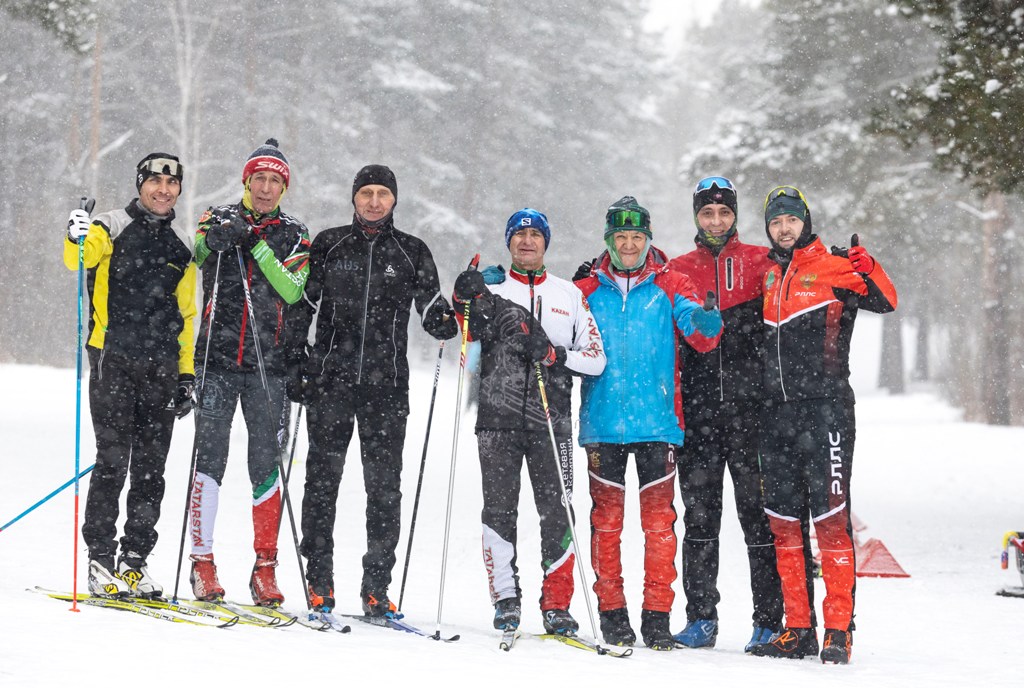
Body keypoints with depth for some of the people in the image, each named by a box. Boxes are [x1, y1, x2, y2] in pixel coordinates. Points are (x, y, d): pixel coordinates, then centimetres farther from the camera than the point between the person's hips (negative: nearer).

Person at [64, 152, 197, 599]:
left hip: (161, 370, 4)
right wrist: (78, 240, -39)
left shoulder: (182, 246, 17)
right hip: (114, 362, -4)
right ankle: (101, 559, -2)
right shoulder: (113, 227, 3)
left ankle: (135, 559, 10)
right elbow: (79, 259, -17)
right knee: (112, 461, -8)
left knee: (151, 469, 4)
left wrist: (186, 374, 16)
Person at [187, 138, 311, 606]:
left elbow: (292, 291, -6)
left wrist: (259, 246, -14)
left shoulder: (295, 235, 9)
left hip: (270, 363, 1)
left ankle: (265, 568, 5)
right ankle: (202, 560, 3)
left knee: (267, 464, 0)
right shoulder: (219, 220, 9)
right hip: (219, 357, -1)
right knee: (209, 457, -4)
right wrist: (221, 236, -27)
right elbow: (194, 260, -10)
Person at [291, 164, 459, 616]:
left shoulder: (412, 252, 8)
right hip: (331, 377, 0)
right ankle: (319, 582, 7)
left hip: (386, 384, 0)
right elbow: (302, 306, 11)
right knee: (323, 476, -1)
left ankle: (376, 587, 5)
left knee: (384, 485, 0)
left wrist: (453, 320, -13)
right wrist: (295, 366, 4)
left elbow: (434, 318, 9)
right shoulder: (328, 245, 8)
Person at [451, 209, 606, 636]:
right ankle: (505, 599, 6)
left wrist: (554, 355, -9)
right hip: (498, 416, 0)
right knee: (499, 509, -3)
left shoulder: (569, 295, 14)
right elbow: (470, 356, 1)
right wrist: (469, 305, -13)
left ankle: (557, 606, 0)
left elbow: (596, 358, 9)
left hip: (550, 420, 0)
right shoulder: (492, 290, 13)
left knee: (556, 512, -5)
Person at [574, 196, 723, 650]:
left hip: (657, 423, -1)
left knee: (659, 520, -2)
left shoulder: (670, 286, 5)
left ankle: (657, 616, 3)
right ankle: (611, 612, 11)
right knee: (606, 518, 3)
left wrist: (706, 322, -29)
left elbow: (701, 338, -7)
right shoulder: (588, 291, 9)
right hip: (603, 422, 1)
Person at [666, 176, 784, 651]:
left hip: (749, 406, -2)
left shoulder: (760, 263, 7)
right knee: (699, 517, 5)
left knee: (759, 513, -2)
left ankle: (769, 621, 2)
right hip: (698, 411, 2)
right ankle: (700, 618, 11)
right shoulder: (677, 271, 14)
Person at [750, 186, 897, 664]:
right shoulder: (767, 277, 16)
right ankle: (798, 630, 13)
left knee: (831, 518, -9)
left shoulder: (833, 268, -1)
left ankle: (839, 630, -6)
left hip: (825, 407, -6)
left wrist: (867, 268, -30)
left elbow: (885, 302, -14)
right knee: (783, 523, 7)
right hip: (777, 412, 6)